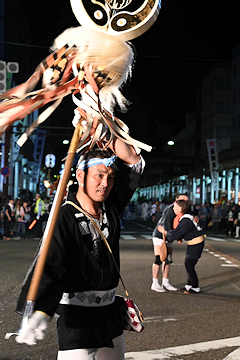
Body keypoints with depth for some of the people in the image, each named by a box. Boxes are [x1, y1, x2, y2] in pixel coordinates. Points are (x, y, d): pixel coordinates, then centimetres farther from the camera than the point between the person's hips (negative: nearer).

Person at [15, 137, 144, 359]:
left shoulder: (112, 208, 1)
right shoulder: (64, 217, -17)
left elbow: (133, 162, 2)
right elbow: (51, 268, -28)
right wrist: (40, 312, -41)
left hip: (110, 310, 7)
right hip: (75, 314, -6)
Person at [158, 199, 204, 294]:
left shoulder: (185, 222, -26)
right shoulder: (184, 218, 6)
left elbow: (174, 235, -23)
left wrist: (164, 231, -8)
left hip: (196, 244, -10)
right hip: (193, 243, 10)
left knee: (189, 266, -3)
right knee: (188, 264, 15)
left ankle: (195, 288, 7)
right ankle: (190, 285, 25)